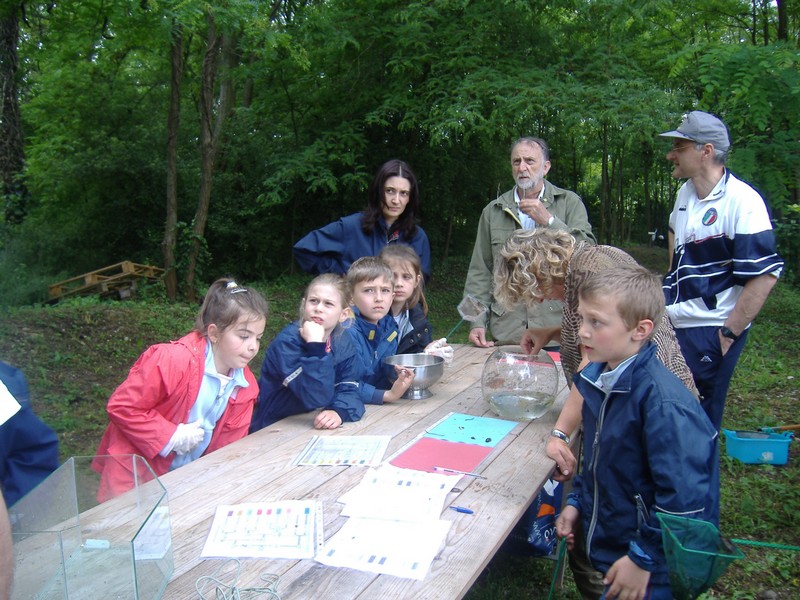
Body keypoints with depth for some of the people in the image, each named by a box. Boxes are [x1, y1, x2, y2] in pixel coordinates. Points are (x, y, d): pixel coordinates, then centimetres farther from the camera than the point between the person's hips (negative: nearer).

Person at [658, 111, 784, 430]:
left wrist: (729, 333, -17)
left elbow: (764, 275, -20)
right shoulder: (685, 193, 7)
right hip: (674, 325, 8)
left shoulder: (743, 202, -18)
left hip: (710, 332, -7)